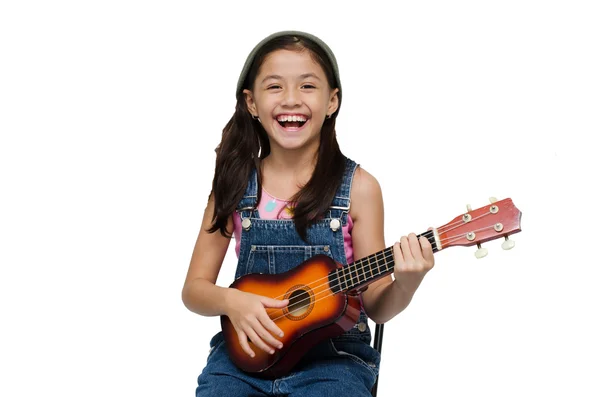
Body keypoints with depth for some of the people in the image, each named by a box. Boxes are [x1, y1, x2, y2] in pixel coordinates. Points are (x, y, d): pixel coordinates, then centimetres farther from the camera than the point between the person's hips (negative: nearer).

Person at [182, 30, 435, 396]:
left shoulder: (358, 187, -4)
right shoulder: (235, 185, 1)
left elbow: (375, 306, -1)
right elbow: (194, 289, 6)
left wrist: (405, 285, -21)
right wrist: (231, 302, -15)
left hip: (333, 356, -1)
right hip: (246, 351, 2)